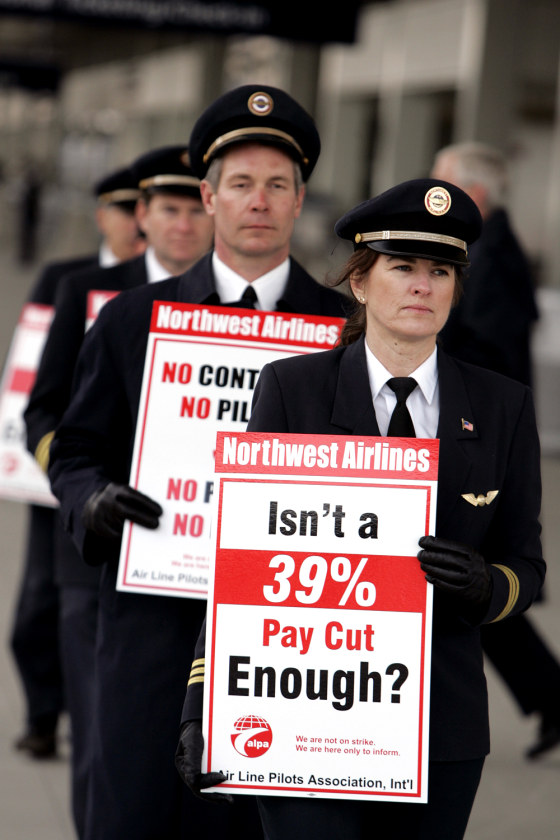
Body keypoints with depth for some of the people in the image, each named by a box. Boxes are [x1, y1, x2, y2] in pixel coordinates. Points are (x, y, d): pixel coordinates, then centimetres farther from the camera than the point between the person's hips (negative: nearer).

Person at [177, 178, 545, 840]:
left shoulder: (502, 407, 7)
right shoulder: (290, 388, 1)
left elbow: (526, 567, 11)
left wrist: (487, 587, -14)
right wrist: (204, 710, -10)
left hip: (443, 726, 3)